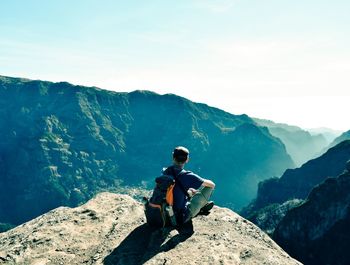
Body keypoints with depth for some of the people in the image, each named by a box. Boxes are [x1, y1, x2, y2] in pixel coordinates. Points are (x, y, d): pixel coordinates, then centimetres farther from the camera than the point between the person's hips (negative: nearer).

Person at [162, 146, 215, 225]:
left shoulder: (164, 172, -5)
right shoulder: (187, 176, -22)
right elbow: (212, 184, -9)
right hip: (182, 217, -6)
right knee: (209, 187, 1)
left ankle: (201, 206, 30)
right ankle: (201, 207, 27)